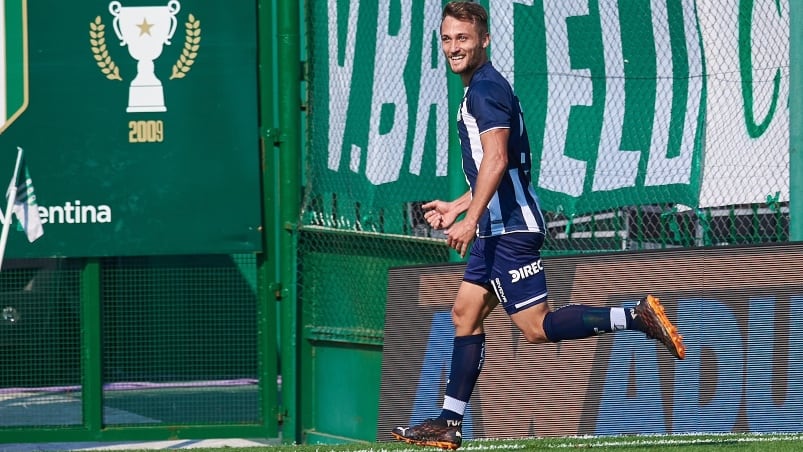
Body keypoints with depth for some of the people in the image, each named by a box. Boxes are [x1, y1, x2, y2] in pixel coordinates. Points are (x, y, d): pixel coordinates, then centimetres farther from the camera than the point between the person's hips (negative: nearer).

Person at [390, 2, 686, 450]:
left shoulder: (486, 88, -12)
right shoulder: (484, 88, 20)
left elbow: (496, 161, -24)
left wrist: (471, 219, -27)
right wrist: (457, 208, 33)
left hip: (511, 228, -10)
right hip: (499, 227, 10)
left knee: (537, 326, -13)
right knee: (465, 312, 10)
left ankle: (637, 316, -13)